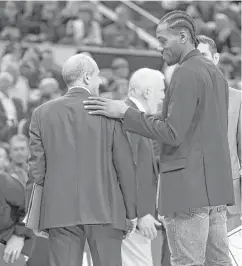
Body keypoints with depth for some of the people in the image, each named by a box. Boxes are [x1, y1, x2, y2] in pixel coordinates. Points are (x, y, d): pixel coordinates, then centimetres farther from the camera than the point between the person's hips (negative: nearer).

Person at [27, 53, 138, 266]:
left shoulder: (42, 113, 4)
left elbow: (37, 167, 4)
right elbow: (125, 166, 0)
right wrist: (132, 212, 8)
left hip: (59, 212, 2)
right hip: (104, 210, -1)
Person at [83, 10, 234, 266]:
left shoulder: (186, 74, -13)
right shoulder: (215, 72, 16)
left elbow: (173, 134, -18)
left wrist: (125, 113, -15)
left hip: (188, 187, -9)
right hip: (217, 186, 9)